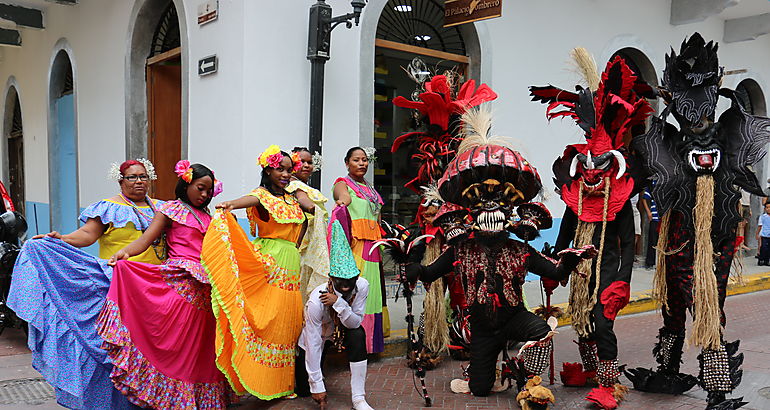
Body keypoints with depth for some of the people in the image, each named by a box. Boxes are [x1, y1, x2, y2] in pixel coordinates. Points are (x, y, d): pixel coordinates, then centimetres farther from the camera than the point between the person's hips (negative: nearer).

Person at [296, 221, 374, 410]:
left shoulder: (362, 286, -28)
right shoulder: (316, 300, -36)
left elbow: (355, 323, -24)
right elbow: (313, 343, -31)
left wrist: (339, 303, -43)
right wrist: (317, 386, -30)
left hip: (341, 330, 2)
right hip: (317, 334, -2)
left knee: (358, 335, -32)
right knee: (305, 386, -4)